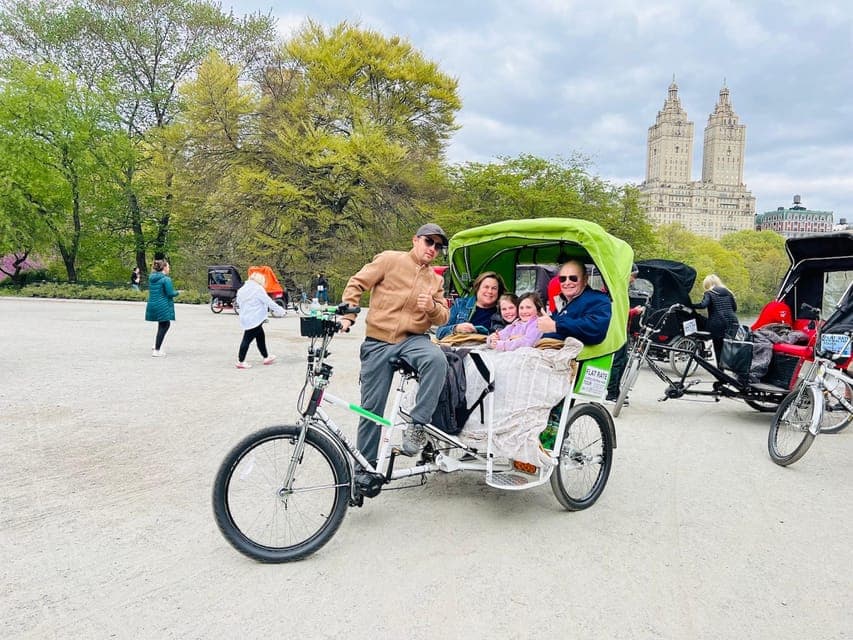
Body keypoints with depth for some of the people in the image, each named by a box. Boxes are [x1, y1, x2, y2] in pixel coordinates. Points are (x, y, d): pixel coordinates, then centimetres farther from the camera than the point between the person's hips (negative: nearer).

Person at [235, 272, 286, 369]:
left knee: (261, 336, 18)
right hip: (253, 320, -9)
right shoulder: (258, 289, -12)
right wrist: (280, 311, -4)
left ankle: (266, 357, 26)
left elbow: (239, 302, 20)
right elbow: (269, 302, -13)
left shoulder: (242, 289, 13)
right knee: (247, 339, -3)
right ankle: (241, 362, 2)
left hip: (245, 318, 9)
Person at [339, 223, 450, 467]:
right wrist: (348, 315, -9)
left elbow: (442, 318, 9)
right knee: (372, 406, 2)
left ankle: (416, 422, -23)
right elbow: (356, 284, 1)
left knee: (437, 360, -34)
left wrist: (432, 307, -13)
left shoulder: (436, 280, 14)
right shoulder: (389, 260, 2)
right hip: (378, 342, -2)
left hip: (413, 339, 2)